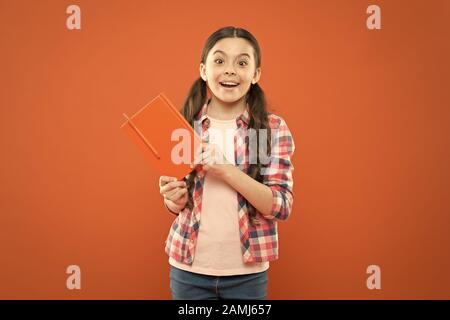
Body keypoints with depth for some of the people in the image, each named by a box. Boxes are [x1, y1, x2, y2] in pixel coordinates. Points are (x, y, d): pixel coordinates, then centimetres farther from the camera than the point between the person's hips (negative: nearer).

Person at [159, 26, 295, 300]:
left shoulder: (274, 128, -8)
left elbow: (283, 206, -13)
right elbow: (176, 206, 8)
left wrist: (226, 170, -23)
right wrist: (174, 198, -14)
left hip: (247, 272, -1)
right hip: (189, 268, 2)